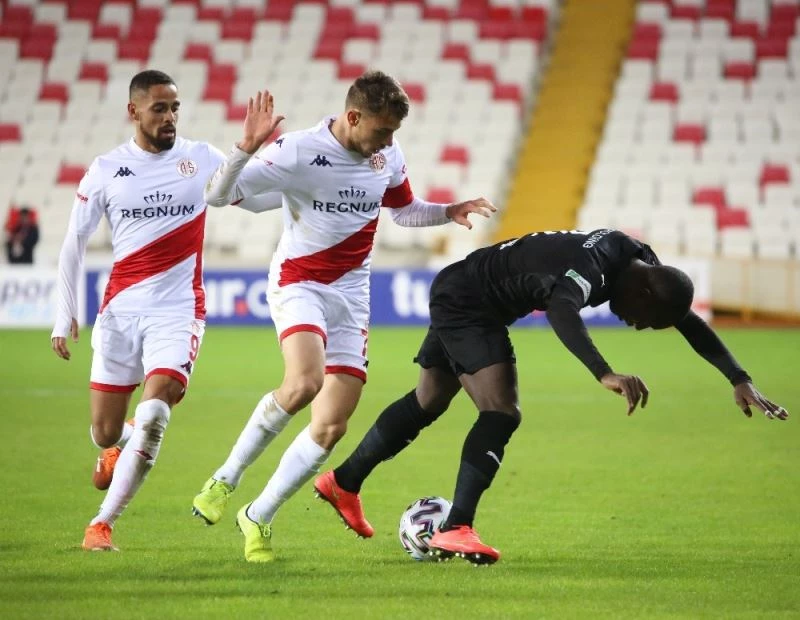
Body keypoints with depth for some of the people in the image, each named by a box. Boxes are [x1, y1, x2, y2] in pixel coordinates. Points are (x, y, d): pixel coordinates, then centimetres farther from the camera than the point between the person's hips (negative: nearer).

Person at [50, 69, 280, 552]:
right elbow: (74, 245, 7)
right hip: (120, 312, 1)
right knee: (105, 433, 4)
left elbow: (256, 198, 9)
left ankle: (103, 523, -11)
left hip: (178, 310, -1)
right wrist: (66, 315, 1)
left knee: (153, 415, -21)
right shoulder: (105, 171, 1)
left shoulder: (201, 160, 2)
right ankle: (117, 451, 43)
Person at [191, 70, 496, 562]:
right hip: (298, 283, -5)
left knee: (331, 427, -2)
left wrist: (449, 212, 3)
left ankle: (259, 517, 14)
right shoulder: (299, 152, -16)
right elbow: (218, 194, -16)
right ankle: (226, 479, -12)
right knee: (304, 382, -33)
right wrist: (248, 148, -33)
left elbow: (403, 209, 22)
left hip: (351, 295, 6)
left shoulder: (388, 157, 1)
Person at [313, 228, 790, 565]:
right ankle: (456, 530, -26)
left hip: (459, 298, 10)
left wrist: (741, 382, -3)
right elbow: (562, 312, -55)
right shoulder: (592, 265, -34)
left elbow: (691, 322, 3)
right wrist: (606, 374, -67)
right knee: (502, 411, -22)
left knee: (428, 402, 22)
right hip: (464, 301, -10)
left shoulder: (639, 262, -6)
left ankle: (343, 484, 37)